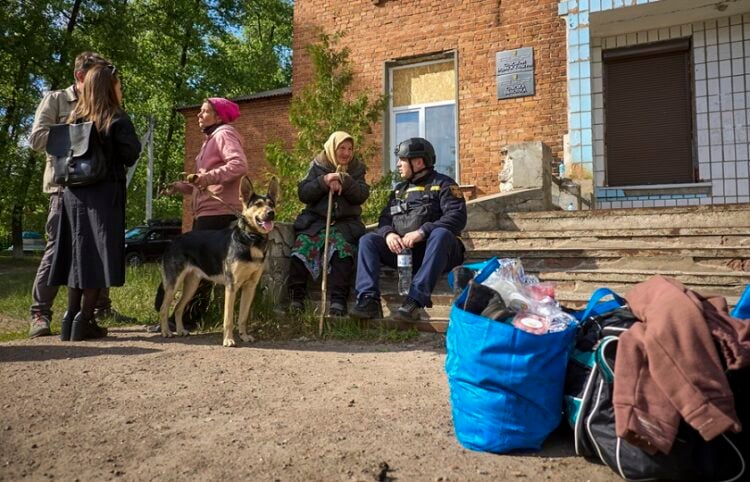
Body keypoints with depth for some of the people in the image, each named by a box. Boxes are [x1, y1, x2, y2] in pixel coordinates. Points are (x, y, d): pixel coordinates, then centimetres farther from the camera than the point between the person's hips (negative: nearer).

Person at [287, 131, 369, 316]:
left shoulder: (356, 169, 15)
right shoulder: (317, 166, 12)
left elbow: (362, 195, 0)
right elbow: (303, 193, 1)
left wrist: (343, 181, -14)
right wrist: (324, 181, -14)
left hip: (345, 222, 0)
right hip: (315, 219, 0)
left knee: (343, 248, -30)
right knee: (302, 245, -26)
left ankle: (338, 300, -31)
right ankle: (296, 297, -20)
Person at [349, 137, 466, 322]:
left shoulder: (443, 184, 2)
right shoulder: (399, 189, 22)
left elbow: (457, 217, -13)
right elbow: (385, 218, 14)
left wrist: (422, 232, -25)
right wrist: (388, 233, -12)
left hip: (434, 251, -5)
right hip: (401, 250, 5)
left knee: (442, 234, -35)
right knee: (367, 240, -12)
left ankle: (415, 300, -42)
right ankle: (369, 300, -28)